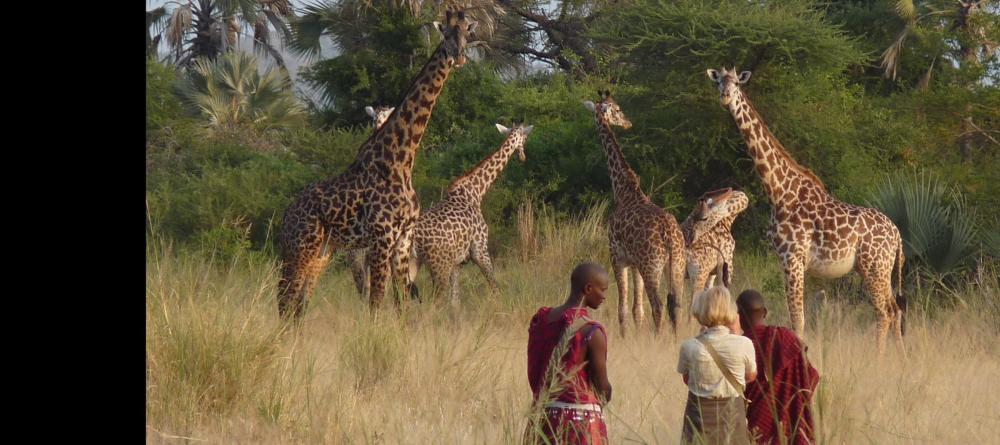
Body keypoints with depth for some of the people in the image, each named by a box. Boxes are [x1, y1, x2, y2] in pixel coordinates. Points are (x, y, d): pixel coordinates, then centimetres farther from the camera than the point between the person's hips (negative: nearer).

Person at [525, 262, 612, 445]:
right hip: (581, 420, -6)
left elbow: (532, 376, 10)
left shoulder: (539, 321, 4)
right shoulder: (592, 333, -15)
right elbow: (603, 387, -8)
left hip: (543, 417, 6)